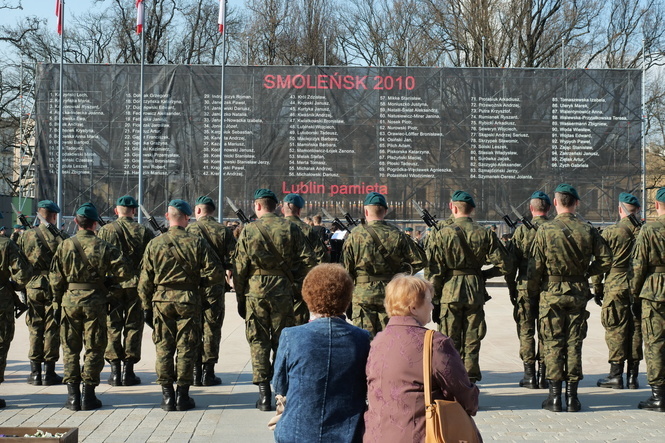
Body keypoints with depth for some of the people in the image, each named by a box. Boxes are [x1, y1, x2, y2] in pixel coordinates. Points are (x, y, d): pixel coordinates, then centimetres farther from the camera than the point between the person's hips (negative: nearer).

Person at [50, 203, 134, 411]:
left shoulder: (65, 246, 0)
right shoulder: (103, 247, -4)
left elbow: (55, 278, 2)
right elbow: (125, 272, -8)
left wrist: (57, 303, 10)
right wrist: (108, 276, 11)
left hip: (69, 299, 2)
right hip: (95, 301, -1)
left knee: (70, 348, 10)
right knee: (94, 349, 7)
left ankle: (73, 395, 8)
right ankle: (88, 396, 7)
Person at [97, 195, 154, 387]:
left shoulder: (105, 230, -1)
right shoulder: (144, 232, 0)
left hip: (111, 284, 0)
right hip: (136, 285, 0)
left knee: (112, 327, 6)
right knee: (133, 327, 6)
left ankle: (115, 371, 5)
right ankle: (128, 372, 6)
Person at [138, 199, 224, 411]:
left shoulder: (154, 244, 1)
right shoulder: (197, 243, -4)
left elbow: (145, 280, 4)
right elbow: (216, 273, -7)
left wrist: (146, 307, 11)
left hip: (161, 301, 1)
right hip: (188, 302, -1)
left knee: (164, 348, 8)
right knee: (186, 348, 5)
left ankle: (167, 396, 9)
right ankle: (182, 395, 8)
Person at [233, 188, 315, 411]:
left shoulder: (248, 231, -2)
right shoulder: (290, 229, 0)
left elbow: (239, 268, -1)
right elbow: (308, 261, -3)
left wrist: (240, 299, 7)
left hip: (255, 292, -1)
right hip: (283, 292, 1)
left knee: (258, 342, 5)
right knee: (282, 342, 10)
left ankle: (264, 395, 2)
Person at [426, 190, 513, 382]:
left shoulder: (442, 233, -4)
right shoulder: (485, 234, 2)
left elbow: (434, 270, -5)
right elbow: (505, 264, 1)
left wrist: (434, 298, 1)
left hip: (449, 292, -2)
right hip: (476, 293, 2)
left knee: (450, 344, 6)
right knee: (472, 342, 9)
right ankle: (470, 381, 11)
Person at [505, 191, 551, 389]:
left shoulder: (522, 230, -4)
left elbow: (512, 261, -3)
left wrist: (511, 288, 5)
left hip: (525, 286, -2)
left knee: (526, 332, 5)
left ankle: (530, 375, 4)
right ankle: (542, 375, 10)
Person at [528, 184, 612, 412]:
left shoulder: (545, 230, -7)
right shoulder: (588, 230, 0)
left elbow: (535, 266, -7)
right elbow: (606, 260, 0)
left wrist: (532, 291, 7)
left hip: (551, 293, -2)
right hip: (579, 294, 2)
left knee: (553, 344, 3)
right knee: (574, 345, 8)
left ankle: (555, 397, 3)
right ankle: (572, 397, 9)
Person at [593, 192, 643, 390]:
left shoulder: (610, 232, -6)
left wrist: (597, 289, 5)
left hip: (616, 287, -3)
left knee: (616, 331, 1)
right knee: (636, 330, 8)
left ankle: (616, 375, 2)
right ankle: (633, 377, 12)